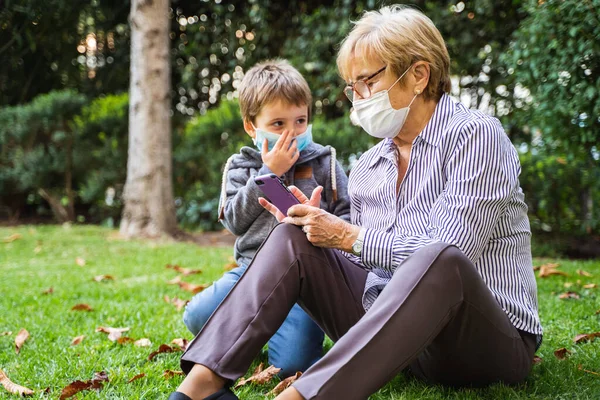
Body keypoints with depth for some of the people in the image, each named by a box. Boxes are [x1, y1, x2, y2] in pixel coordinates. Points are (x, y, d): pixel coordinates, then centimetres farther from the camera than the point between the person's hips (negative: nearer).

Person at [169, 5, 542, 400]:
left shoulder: (475, 136, -10)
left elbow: (448, 255, -21)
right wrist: (320, 229, -5)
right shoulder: (366, 168, 10)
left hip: (492, 340, -6)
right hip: (392, 333, 6)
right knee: (292, 239, -6)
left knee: (437, 261, -38)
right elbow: (365, 265, 12)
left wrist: (350, 236, -15)